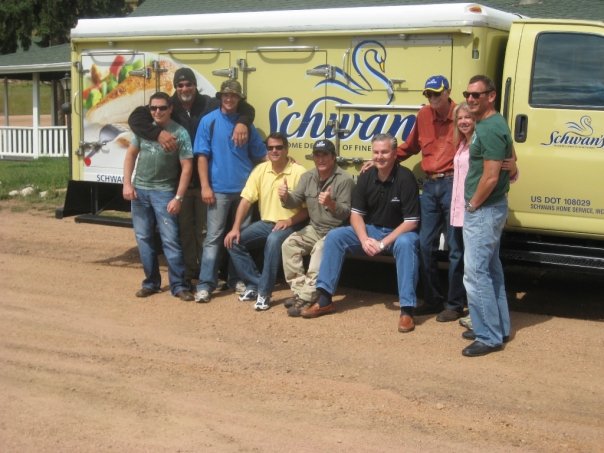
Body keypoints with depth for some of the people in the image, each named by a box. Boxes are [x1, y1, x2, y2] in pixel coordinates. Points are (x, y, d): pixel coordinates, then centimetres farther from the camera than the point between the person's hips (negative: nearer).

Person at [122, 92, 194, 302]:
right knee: (144, 238, 9)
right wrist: (127, 183, 4)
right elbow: (131, 154, 13)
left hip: (164, 192, -4)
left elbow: (186, 167, -10)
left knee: (170, 240, -7)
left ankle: (179, 286, 1)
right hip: (140, 190, 5)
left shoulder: (180, 133, -9)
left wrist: (178, 198, -15)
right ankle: (151, 282, 21)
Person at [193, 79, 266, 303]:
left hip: (244, 188, 3)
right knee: (214, 237, -4)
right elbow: (202, 156, -2)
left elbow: (261, 154, 12)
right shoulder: (209, 121, 1)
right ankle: (205, 284, -4)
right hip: (219, 189, -3)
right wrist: (205, 186, -9)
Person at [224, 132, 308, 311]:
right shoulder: (260, 170, 3)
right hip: (265, 223, 6)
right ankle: (254, 284, -4)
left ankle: (264, 291, -24)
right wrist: (235, 228, -10)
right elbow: (246, 200, 0)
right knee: (234, 242, -13)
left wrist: (289, 221, -25)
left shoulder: (299, 172, -10)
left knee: (274, 241, -36)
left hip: (289, 225, -5)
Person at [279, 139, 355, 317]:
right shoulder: (308, 177, 6)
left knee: (320, 249, -33)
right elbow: (295, 201, 2)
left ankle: (307, 297, -32)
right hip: (314, 229, 6)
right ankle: (300, 291, -16)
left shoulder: (345, 180, -13)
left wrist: (331, 204, -39)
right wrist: (285, 197, -21)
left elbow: (345, 213, -18)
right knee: (289, 244, -16)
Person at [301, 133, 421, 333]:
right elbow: (356, 214, 0)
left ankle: (407, 309, -36)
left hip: (399, 233, -5)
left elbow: (411, 222, -20)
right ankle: (325, 299, -11)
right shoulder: (366, 177, -4)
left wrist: (383, 243, -25)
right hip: (371, 230, 5)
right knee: (335, 236, -13)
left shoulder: (405, 178, -19)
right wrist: (364, 239, -19)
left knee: (406, 243, -39)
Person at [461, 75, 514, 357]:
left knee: (476, 273, -8)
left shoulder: (489, 129, -20)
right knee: (491, 270, 17)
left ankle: (489, 337, -2)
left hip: (484, 210, -11)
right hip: (491, 207, 11)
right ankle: (499, 328, 26)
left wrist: (473, 205, -12)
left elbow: (490, 177, -25)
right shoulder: (494, 124, 13)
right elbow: (509, 162, 26)